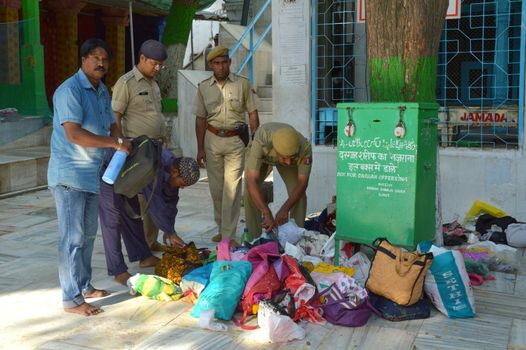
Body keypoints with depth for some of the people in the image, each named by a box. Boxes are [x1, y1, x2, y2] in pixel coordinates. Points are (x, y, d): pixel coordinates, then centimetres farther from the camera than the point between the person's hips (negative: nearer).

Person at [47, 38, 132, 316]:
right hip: (69, 176, -9)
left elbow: (112, 124, 19)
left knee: (88, 234, 16)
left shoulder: (102, 91, 11)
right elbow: (74, 133, -26)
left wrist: (121, 143, -2)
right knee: (73, 238, -4)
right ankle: (72, 299, 4)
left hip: (93, 174, 9)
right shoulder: (70, 91, -17)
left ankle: (84, 285, 29)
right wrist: (115, 143, -23)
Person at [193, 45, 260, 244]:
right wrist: (200, 148, 3)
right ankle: (221, 228, 25)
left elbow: (252, 114, 2)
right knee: (216, 187, 9)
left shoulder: (242, 84, -1)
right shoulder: (204, 87, 4)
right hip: (212, 140, 3)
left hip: (236, 140, -2)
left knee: (232, 187, -6)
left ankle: (229, 235, -1)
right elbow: (200, 119, 7)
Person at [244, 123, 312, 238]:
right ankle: (254, 238, -6)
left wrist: (284, 210, -40)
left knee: (298, 194, -15)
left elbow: (302, 183, -29)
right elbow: (251, 181, -48)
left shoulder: (305, 147, -41)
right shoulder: (261, 142, -48)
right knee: (250, 192, -19)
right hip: (261, 156, -1)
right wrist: (268, 215, -53)